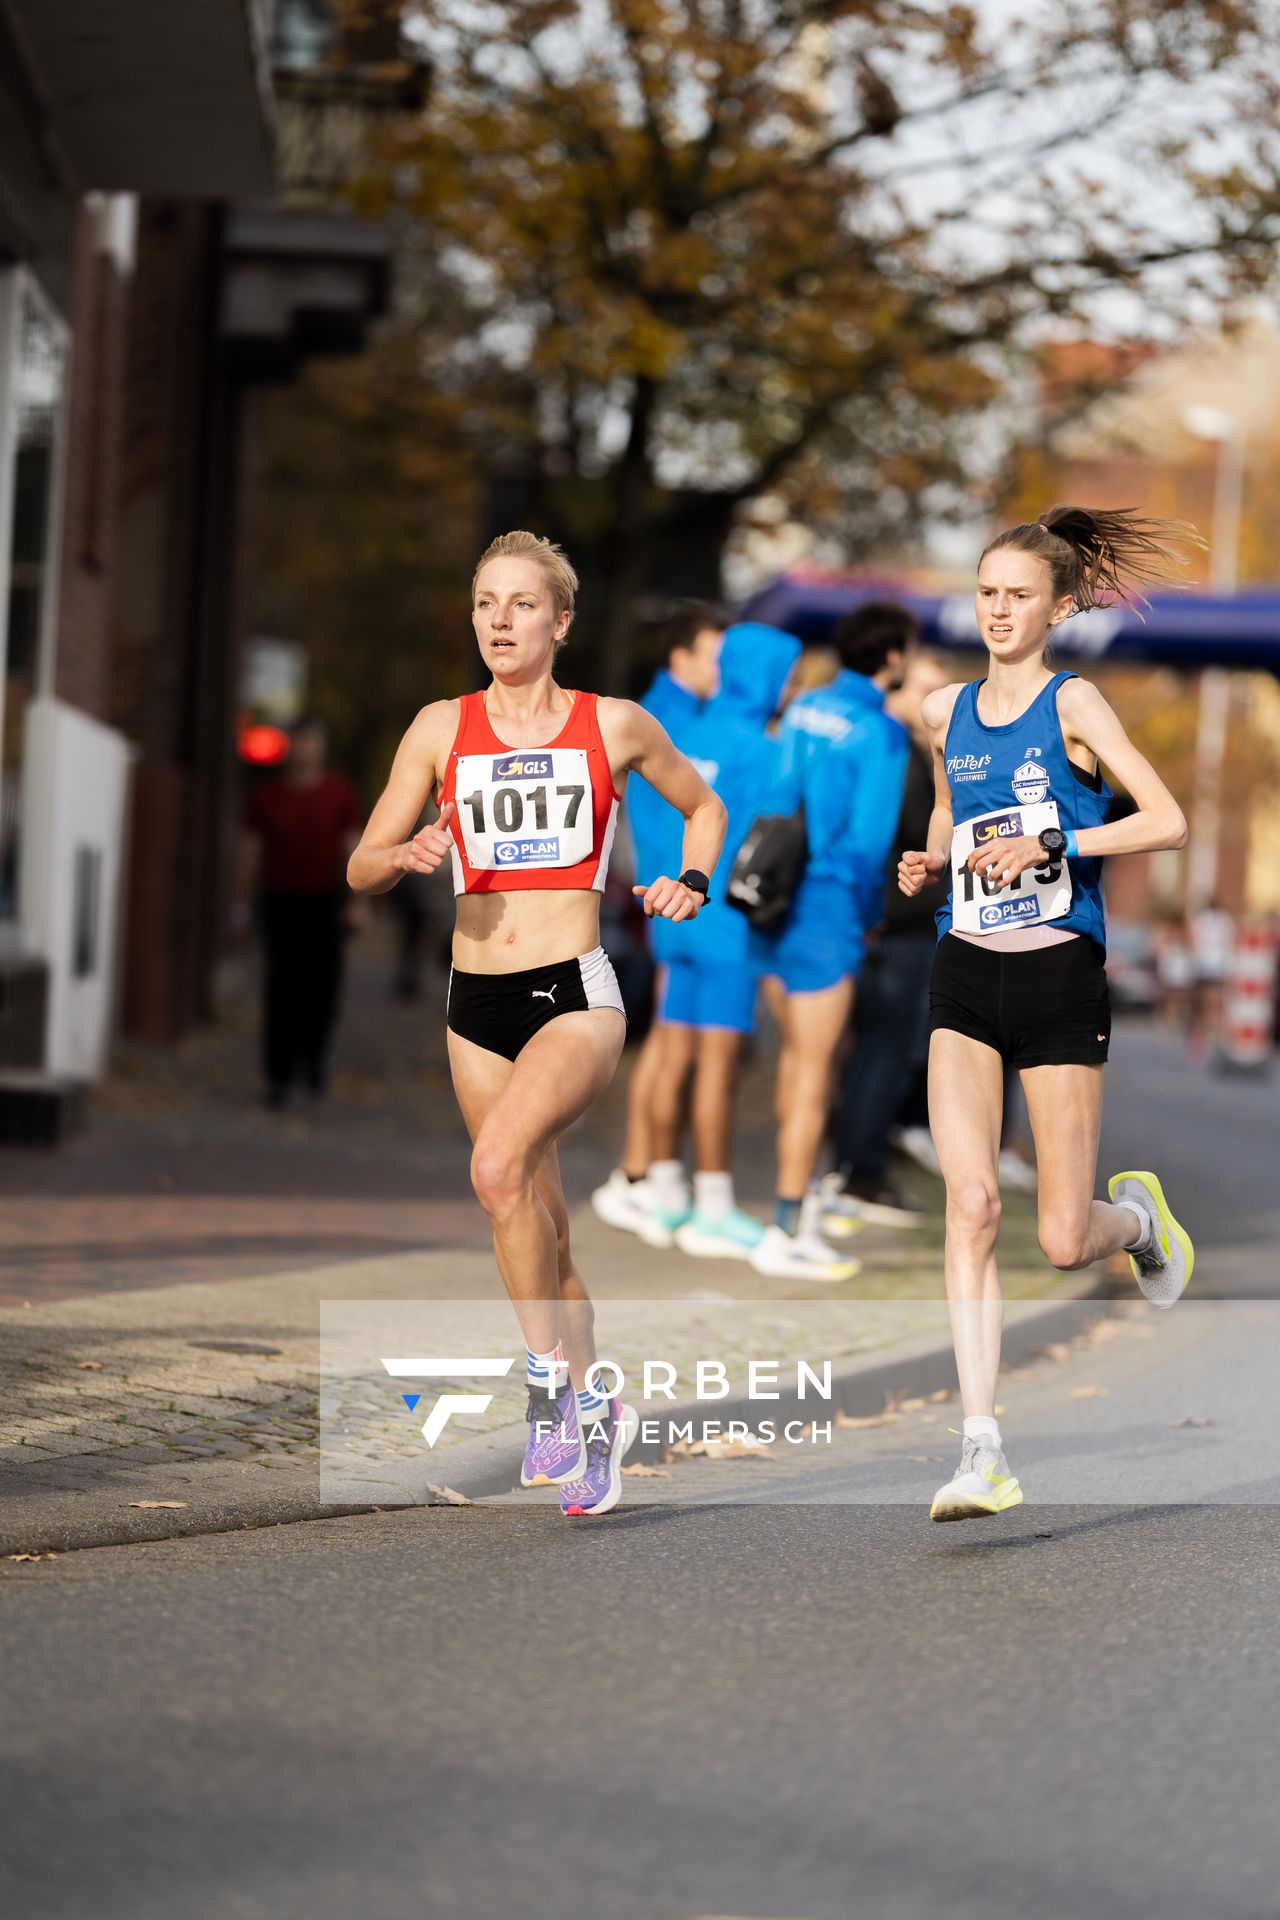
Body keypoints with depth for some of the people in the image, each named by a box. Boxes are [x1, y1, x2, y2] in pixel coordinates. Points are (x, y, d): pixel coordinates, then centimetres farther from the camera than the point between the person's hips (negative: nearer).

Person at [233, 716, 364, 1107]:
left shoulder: (340, 794, 4)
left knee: (323, 988, -1)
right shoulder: (268, 797, 5)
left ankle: (314, 1052, 27)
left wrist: (356, 901, -4)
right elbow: (249, 852, 10)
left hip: (324, 903, 0)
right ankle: (279, 1075, -1)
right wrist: (241, 904, 8)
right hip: (281, 903, 0)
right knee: (280, 992, -5)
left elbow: (354, 848, 4)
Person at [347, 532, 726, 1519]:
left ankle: (550, 1376, -17)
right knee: (540, 1223, 10)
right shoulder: (442, 728, 7)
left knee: (500, 1161, -29)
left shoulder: (614, 725, 3)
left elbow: (705, 806, 21)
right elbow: (362, 869, 7)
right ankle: (595, 1410, 26)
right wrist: (408, 855, -15)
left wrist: (692, 882, 2)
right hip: (477, 999, 4)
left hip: (577, 992, -4)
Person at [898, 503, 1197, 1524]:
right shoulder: (947, 710, 10)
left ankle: (1139, 1214, 37)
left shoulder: (1073, 703, -6)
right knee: (971, 1201, -14)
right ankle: (984, 1449, -15)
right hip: (966, 979, 4)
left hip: (1060, 979, -4)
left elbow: (1169, 822, -14)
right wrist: (928, 861, 6)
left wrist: (1049, 844, -20)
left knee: (1064, 1241, -2)